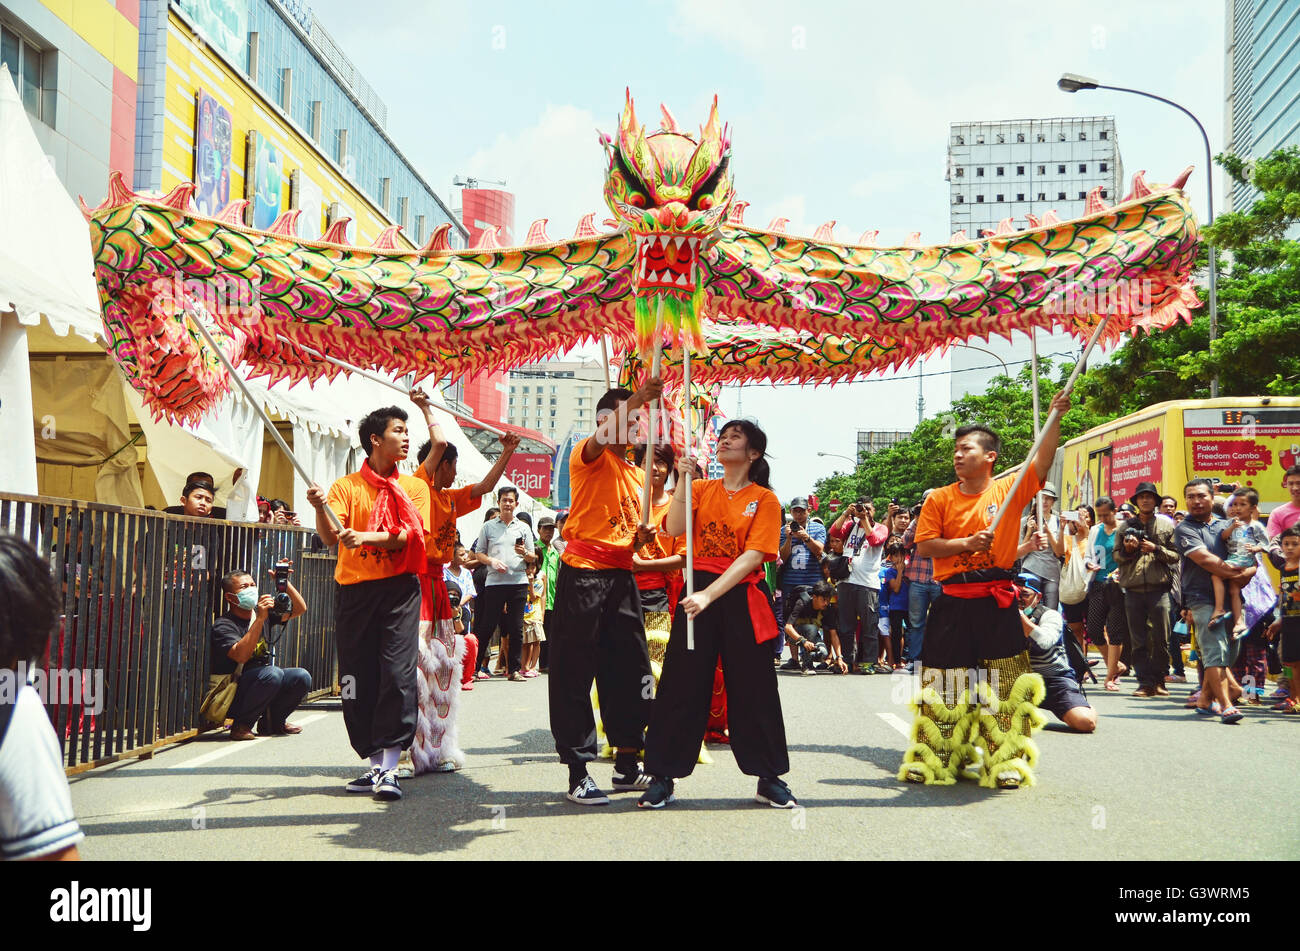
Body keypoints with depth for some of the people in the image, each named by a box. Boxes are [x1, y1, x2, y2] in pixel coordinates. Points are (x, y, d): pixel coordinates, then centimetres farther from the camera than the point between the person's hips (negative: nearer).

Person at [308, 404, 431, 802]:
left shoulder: (414, 486, 12)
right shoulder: (346, 487, 8)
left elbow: (413, 535, -3)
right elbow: (330, 538, -5)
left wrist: (368, 537, -18)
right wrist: (319, 507, -24)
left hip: (399, 588, 0)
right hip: (353, 590, 1)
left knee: (397, 674, -11)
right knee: (358, 679, 2)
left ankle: (388, 769, -9)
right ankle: (375, 764, 14)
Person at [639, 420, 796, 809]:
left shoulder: (765, 499, -1)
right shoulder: (701, 489, 9)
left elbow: (753, 556, -12)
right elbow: (674, 529, -7)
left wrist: (709, 594, -21)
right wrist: (683, 480, -13)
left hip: (742, 598, -2)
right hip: (698, 593, 2)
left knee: (753, 688, 4)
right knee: (683, 684, 2)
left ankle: (769, 779, 18)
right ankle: (663, 777, 10)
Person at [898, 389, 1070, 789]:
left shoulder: (1009, 489, 2)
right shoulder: (941, 498, 4)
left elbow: (1043, 460, -10)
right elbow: (924, 546, -1)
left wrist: (1055, 418, -20)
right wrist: (967, 543, -12)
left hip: (997, 603, -1)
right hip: (953, 603, 1)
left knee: (1004, 684, 2)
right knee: (943, 682, 6)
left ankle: (1006, 763, 12)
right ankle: (934, 760, 18)